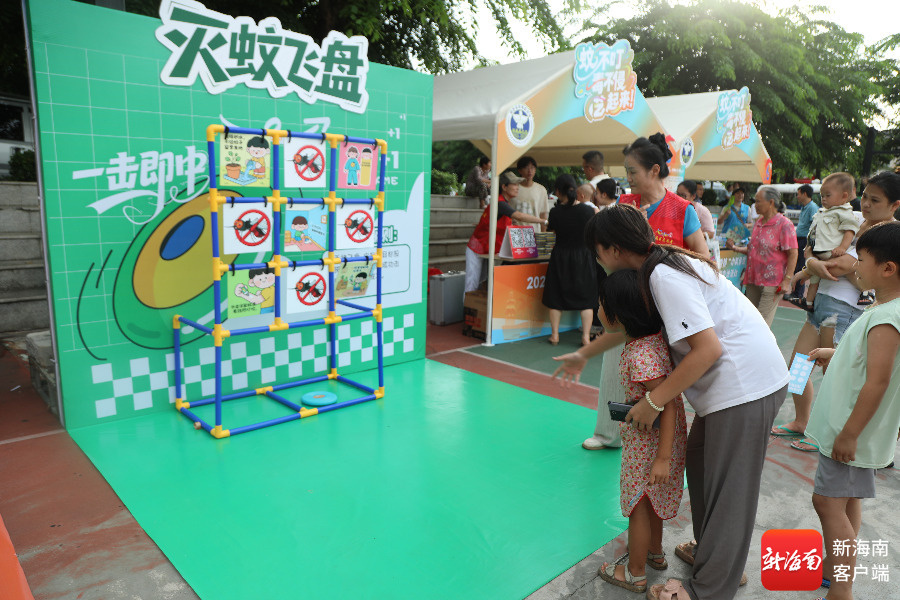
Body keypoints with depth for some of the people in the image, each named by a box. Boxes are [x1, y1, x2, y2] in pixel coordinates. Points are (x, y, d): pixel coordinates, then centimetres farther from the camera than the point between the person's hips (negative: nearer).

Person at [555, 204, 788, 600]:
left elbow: (708, 349, -25)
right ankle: (712, 550, 38)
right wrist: (583, 355, 28)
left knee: (728, 488, 2)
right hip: (735, 378, 10)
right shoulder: (666, 265, 10)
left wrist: (652, 402, -19)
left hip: (745, 383, -10)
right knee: (699, 460, 21)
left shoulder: (665, 277, -20)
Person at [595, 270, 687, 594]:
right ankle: (655, 552, 48)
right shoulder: (652, 336, -4)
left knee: (638, 506, 10)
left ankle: (635, 573, 29)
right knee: (650, 500, 27)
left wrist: (663, 457, -24)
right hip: (653, 436, 9)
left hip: (647, 444, -9)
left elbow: (668, 405, -29)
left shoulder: (641, 355, -31)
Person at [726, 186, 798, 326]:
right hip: (753, 280, 8)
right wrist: (735, 248, 10)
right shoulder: (758, 223, 15)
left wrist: (787, 280, -17)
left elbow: (793, 253, -11)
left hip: (772, 283, -7)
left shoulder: (784, 224, -8)